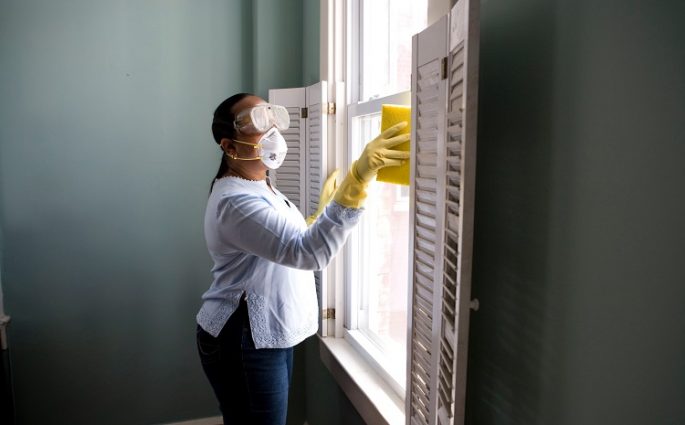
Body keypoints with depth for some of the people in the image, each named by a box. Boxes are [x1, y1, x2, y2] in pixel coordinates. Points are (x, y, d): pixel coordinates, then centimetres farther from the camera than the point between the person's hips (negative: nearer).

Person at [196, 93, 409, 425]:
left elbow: (291, 246, 17)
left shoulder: (262, 188, 9)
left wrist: (322, 209, 10)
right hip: (242, 343, -10)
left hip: (270, 335, 10)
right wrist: (359, 176, -46)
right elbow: (308, 252, -38)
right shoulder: (234, 201, -25)